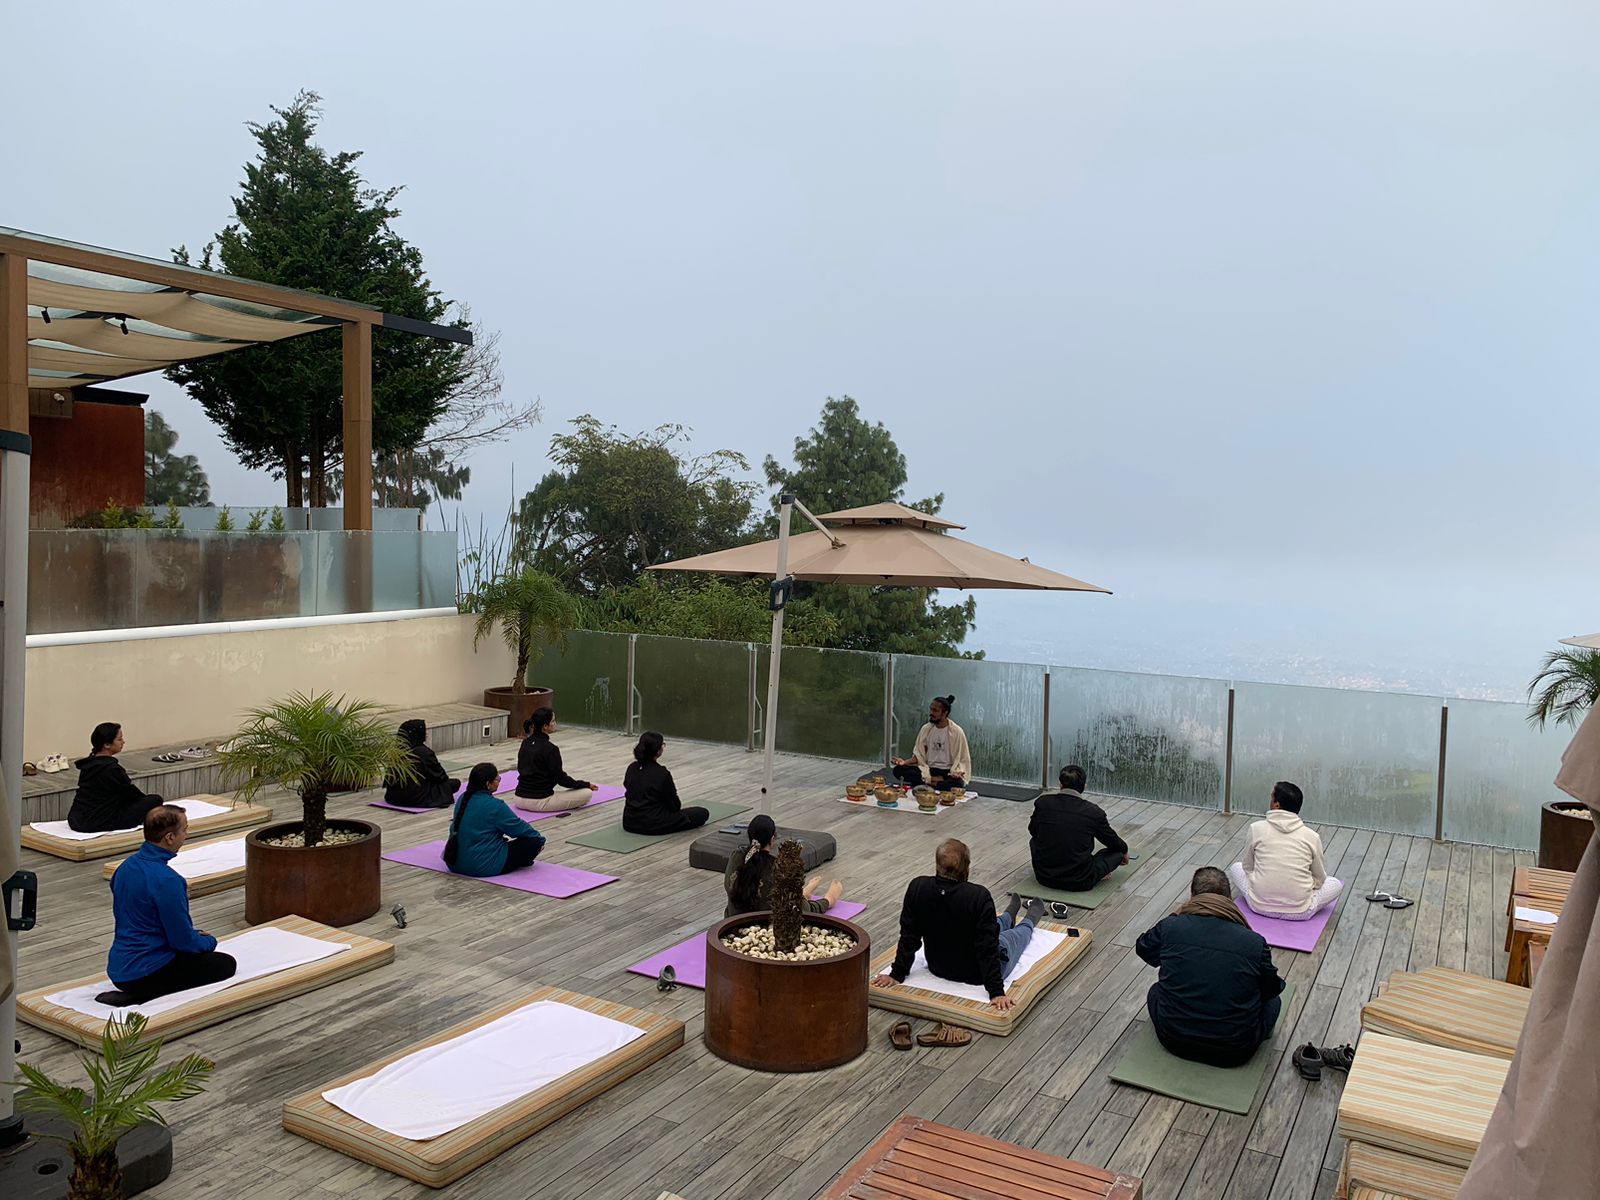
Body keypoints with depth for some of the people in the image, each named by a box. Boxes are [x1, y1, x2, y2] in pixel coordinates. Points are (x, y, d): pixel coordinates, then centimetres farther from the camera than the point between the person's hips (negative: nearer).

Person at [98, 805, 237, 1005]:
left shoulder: (127, 866, 3)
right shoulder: (166, 880, -26)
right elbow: (183, 941, -19)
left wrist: (193, 934, 16)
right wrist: (209, 941, 4)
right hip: (144, 972, -9)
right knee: (226, 964, 5)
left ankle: (135, 992, 9)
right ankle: (142, 995, -6)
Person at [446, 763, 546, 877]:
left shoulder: (463, 799, 4)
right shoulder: (494, 806, -19)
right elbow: (518, 826, -7)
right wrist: (540, 837, 11)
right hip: (484, 867, -8)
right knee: (534, 841, -4)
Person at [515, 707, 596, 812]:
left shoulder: (525, 743, 5)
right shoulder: (549, 748, -19)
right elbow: (560, 778, -13)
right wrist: (586, 785, 1)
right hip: (539, 802, -8)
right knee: (588, 793, -2)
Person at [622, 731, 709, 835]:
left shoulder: (631, 768, -2)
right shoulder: (662, 774, -21)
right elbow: (674, 805, -10)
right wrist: (677, 806, 15)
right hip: (653, 824, -8)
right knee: (702, 813, 5)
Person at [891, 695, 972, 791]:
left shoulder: (956, 732, -5)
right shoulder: (926, 729, 6)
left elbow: (962, 760, -4)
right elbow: (919, 756, 10)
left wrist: (957, 772, -25)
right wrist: (905, 762, -9)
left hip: (948, 772, -4)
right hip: (928, 770, 4)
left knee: (958, 782, -40)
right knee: (898, 770, -22)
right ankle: (937, 780, -24)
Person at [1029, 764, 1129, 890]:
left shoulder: (1043, 802, -3)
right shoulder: (1094, 812, -8)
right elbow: (1112, 841, 10)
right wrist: (1124, 851, 34)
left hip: (1044, 877, 2)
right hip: (1079, 882, -2)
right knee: (1117, 851, 20)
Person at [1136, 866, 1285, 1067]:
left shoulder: (1169, 927, -8)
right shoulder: (1255, 943, -12)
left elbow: (1143, 948, 13)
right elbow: (1272, 988, 5)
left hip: (1174, 1041, 1)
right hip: (1234, 1052, -1)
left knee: (1156, 991, 31)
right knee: (1273, 1001, 25)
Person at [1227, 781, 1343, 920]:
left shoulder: (1256, 829, -7)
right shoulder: (1312, 836, -7)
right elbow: (1319, 879, 5)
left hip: (1260, 906, 0)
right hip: (1299, 912, 0)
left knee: (1236, 867, 28)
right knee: (1336, 883, 27)